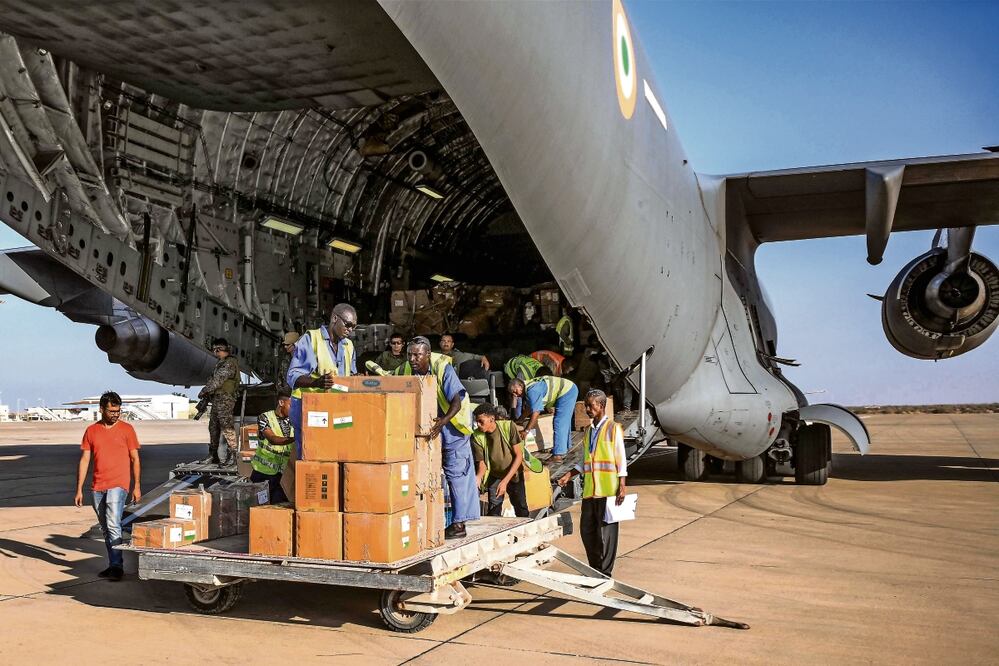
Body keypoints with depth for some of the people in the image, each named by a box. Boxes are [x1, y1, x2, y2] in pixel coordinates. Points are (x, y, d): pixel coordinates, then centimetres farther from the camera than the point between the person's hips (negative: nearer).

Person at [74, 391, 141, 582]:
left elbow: (135, 459, 2)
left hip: (118, 485, -4)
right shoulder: (91, 431, 7)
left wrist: (137, 486, -2)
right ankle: (113, 564, 20)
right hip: (98, 487, 4)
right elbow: (84, 460, 8)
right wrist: (79, 490, 5)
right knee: (105, 528, 11)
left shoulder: (126, 429, 0)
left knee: (113, 524, -16)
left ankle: (117, 566, -13)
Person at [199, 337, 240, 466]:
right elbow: (214, 379, 21)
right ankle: (213, 455, 20)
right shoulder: (222, 363, 20)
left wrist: (203, 391, -10)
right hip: (216, 399, 11)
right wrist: (206, 393, 12)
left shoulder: (230, 363, -13)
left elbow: (218, 380, -17)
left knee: (227, 427, -11)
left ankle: (232, 455, -11)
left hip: (225, 399, -10)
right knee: (213, 427, 13)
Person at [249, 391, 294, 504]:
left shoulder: (292, 421, 6)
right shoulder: (264, 418, -7)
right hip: (263, 471, -3)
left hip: (282, 473, 3)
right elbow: (273, 439, -22)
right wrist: (295, 439, -34)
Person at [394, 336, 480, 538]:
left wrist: (444, 421, -46)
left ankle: (459, 523, 1)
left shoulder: (442, 368, -25)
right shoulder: (404, 371, -11)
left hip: (452, 425, -5)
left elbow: (457, 400, -30)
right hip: (425, 426, 5)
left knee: (456, 473, -5)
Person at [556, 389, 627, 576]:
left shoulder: (613, 428, -1)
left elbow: (621, 460, -4)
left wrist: (622, 486, -11)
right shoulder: (587, 431, 17)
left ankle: (605, 573, 8)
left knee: (605, 532, -1)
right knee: (587, 530, 8)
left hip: (608, 490, -6)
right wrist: (568, 475, 9)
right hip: (589, 490, 6)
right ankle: (594, 569, 22)